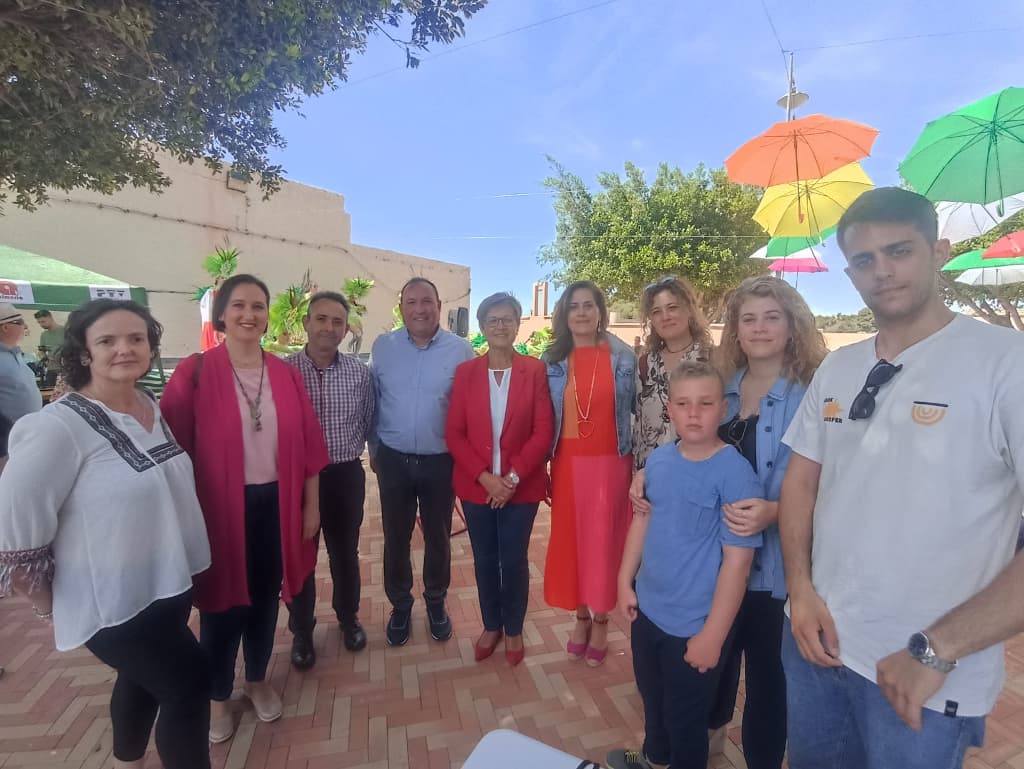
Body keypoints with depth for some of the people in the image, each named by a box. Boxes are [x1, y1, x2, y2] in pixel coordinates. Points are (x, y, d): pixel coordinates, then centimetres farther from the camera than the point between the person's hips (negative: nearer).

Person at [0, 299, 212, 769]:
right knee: (189, 686, 0)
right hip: (113, 603, -7)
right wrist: (51, 606, -6)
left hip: (169, 585, 7)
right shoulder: (58, 427, -23)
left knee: (143, 678, 26)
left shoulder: (153, 408, -1)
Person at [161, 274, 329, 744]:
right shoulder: (194, 373, -9)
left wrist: (311, 505, 4)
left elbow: (309, 444, 3)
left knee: (266, 598, 18)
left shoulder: (287, 374, 0)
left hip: (276, 504, 3)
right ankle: (217, 697, 39)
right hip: (220, 507, -3)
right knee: (223, 602, 14)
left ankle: (258, 680, 44)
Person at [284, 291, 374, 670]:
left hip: (345, 475, 1)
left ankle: (348, 617, 43)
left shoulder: (360, 372, -3)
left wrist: (349, 451, 3)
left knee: (345, 553, 18)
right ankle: (301, 630, 38)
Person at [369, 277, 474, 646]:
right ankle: (400, 605, 37)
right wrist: (374, 449, 9)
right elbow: (371, 402, 5)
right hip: (393, 460, 1)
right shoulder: (382, 348, -2)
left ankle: (436, 602, 39)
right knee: (395, 537, 14)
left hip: (441, 461, -1)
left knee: (438, 537, 15)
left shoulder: (461, 350, -8)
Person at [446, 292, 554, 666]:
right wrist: (484, 476, -12)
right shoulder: (465, 372, 0)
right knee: (484, 560, 15)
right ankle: (491, 626, 37)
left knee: (515, 560, 10)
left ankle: (514, 630, 33)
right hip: (477, 486, 2)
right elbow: (454, 432, -2)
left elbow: (543, 432, -8)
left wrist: (513, 477, -14)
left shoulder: (535, 370, -4)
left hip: (521, 487, -1)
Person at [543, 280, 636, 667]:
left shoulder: (624, 357, -1)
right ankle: (581, 616, 31)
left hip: (610, 463, -1)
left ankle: (600, 620, 29)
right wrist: (543, 467, 2)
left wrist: (639, 462, 1)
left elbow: (636, 409, 6)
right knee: (569, 540, 9)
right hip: (567, 464, 2)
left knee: (604, 540, 7)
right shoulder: (552, 360, 2)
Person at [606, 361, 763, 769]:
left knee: (686, 717, 17)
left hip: (694, 624, -6)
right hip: (649, 609, 7)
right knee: (652, 696, 29)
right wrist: (625, 581, 8)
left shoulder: (735, 473, -22)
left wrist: (713, 635, -18)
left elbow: (737, 560, -21)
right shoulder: (659, 458, -4)